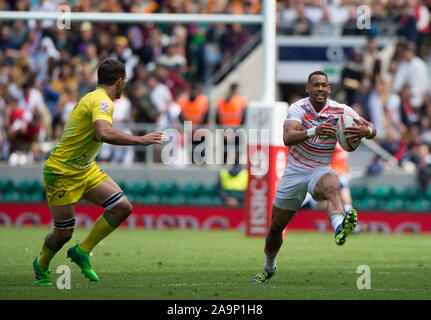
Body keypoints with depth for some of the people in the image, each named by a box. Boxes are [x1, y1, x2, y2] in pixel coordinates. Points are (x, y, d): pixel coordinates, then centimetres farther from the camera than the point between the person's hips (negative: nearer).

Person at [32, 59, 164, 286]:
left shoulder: (93, 98, 10)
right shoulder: (101, 101, -21)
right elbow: (104, 133, -41)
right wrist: (140, 140, -35)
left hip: (86, 170, 9)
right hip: (62, 174, -9)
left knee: (123, 208, -5)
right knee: (63, 233, -1)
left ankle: (82, 251, 7)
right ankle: (41, 266, 29)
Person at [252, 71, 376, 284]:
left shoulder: (339, 110, -5)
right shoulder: (298, 108, -11)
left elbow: (371, 128, -3)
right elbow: (287, 138, -29)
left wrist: (365, 131, -29)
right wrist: (314, 131, -46)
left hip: (320, 170, -1)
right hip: (295, 171, 1)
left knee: (332, 186, -39)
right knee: (276, 226, 9)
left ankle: (339, 226, -71)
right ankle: (269, 268, 37)